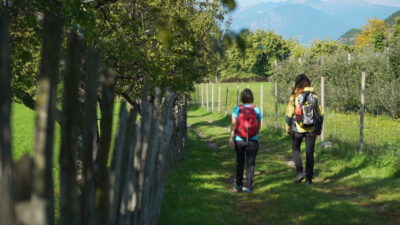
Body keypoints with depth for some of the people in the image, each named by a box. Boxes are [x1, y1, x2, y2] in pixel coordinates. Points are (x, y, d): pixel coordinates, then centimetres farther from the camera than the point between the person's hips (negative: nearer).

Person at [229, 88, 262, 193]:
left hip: (239, 140, 1)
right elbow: (259, 126, 2)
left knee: (240, 162, 18)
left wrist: (231, 138, -12)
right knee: (251, 163, 5)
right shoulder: (256, 110, -3)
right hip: (253, 140, -1)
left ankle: (239, 185, 21)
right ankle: (249, 186, 0)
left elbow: (233, 124, -12)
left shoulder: (237, 109, -4)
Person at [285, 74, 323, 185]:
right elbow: (320, 114, 5)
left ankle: (299, 171, 4)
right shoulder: (314, 96, 0)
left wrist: (288, 129, 6)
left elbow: (289, 114, -6)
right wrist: (319, 129, 15)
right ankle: (309, 178, 11)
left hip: (298, 129, -2)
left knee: (295, 149, 19)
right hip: (311, 129, 2)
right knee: (309, 153, 9)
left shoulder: (294, 97, -8)